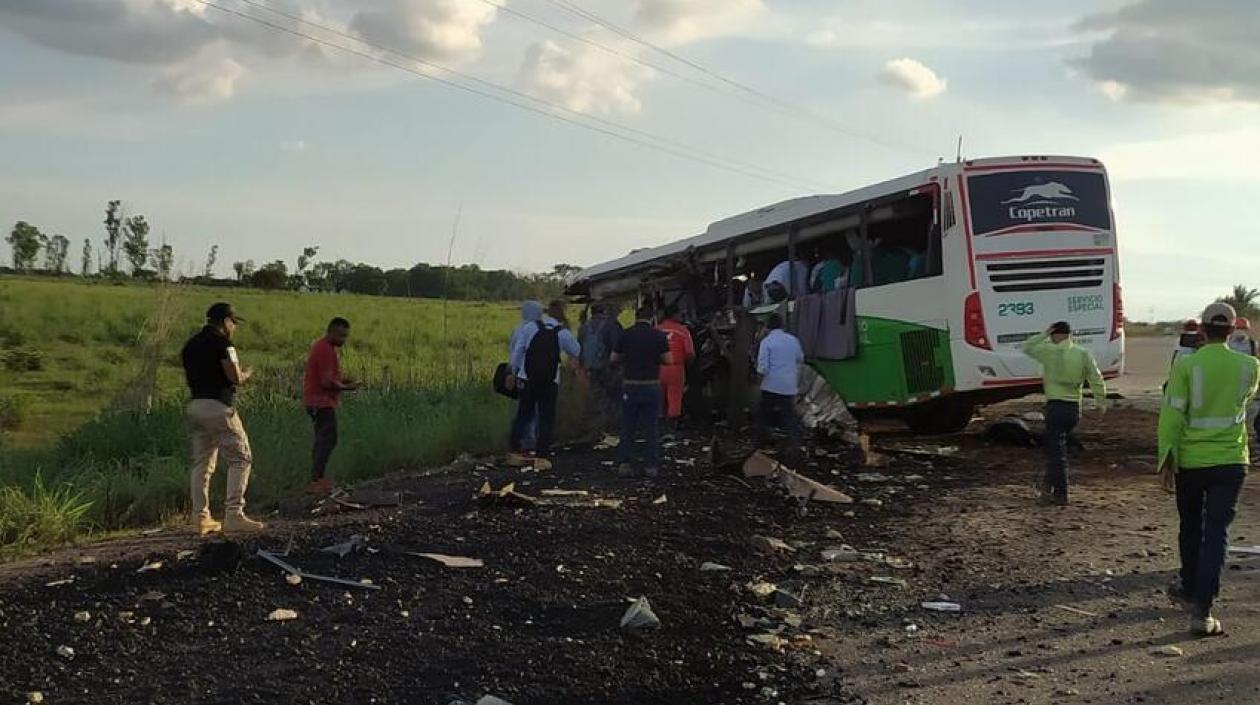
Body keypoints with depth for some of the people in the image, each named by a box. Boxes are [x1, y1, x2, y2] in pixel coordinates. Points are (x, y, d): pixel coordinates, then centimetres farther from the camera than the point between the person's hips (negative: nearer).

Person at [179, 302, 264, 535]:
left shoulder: (190, 345, 15)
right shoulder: (222, 343, -10)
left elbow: (188, 378, 20)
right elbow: (235, 377, -16)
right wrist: (245, 374, 5)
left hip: (195, 405, 8)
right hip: (218, 406, -8)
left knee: (202, 462, 12)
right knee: (240, 459, -4)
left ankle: (200, 517, 12)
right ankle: (233, 515, -11)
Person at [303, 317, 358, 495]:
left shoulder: (323, 347, 16)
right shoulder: (326, 350, -18)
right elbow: (327, 382, -23)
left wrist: (342, 380, 11)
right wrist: (346, 387, -9)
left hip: (319, 402, 11)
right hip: (322, 403, -11)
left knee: (323, 440, 14)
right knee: (328, 440, -13)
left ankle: (318, 479, 19)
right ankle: (316, 482, -17)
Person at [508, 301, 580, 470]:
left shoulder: (529, 328, 3)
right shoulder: (563, 333, 2)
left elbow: (517, 351, 3)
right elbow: (576, 351, 15)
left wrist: (514, 372, 14)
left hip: (527, 379, 1)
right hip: (550, 381, -1)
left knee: (523, 414, 14)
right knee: (547, 418, 3)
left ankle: (516, 451, 19)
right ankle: (541, 457, -3)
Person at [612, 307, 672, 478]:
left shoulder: (626, 334, -2)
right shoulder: (658, 336, -4)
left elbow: (614, 359, 3)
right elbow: (668, 360, -3)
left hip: (630, 385, 0)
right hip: (651, 386, 0)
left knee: (628, 427, 8)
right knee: (650, 428, 6)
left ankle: (625, 464, 5)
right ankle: (651, 465, 7)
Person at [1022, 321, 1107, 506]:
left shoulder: (1051, 352, -9)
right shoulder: (1084, 354, 7)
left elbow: (1027, 347, 2)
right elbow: (1097, 379, 6)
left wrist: (1044, 334, 8)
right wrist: (1101, 401, 15)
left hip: (1056, 406, -6)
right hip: (1075, 409, 6)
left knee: (1056, 451, -3)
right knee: (1056, 447, 19)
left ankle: (1060, 494, -4)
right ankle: (1048, 487, 25)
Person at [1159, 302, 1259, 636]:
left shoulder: (1185, 365, -10)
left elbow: (1172, 415, -13)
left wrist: (1167, 459, -8)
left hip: (1190, 461, 0)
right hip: (1231, 461, 0)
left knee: (1191, 529, 18)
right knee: (1216, 533, -1)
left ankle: (1190, 590, 37)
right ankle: (1201, 611, -8)